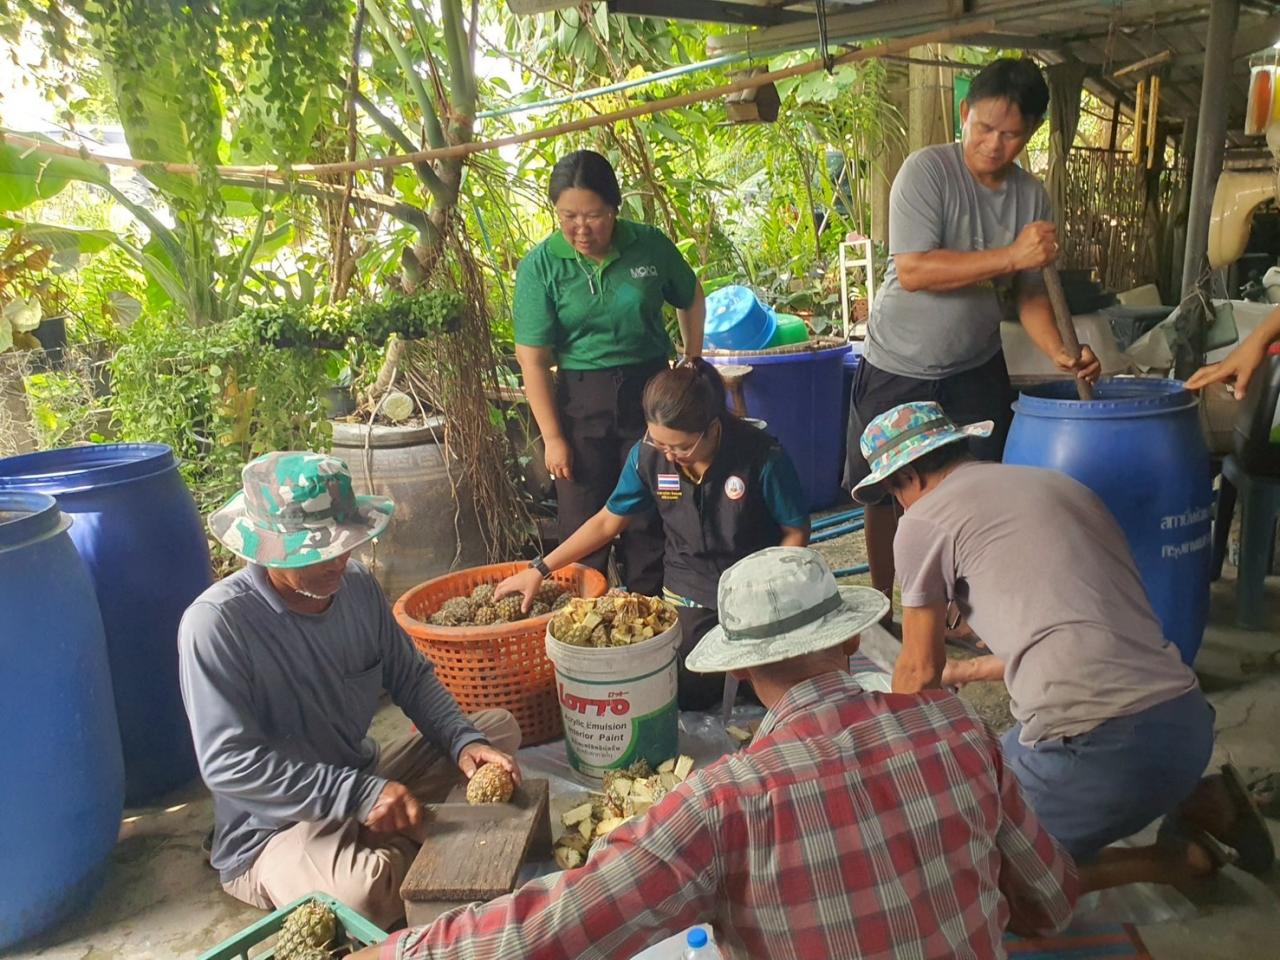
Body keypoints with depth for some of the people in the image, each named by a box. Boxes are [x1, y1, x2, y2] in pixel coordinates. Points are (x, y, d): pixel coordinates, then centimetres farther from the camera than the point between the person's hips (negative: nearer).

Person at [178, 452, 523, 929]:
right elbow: (228, 763, -26)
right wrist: (360, 795, -30)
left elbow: (411, 677, 3)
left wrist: (464, 742, -14)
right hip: (271, 830, -7)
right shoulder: (215, 623, -23)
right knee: (365, 889, -38)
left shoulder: (356, 585, -5)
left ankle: (398, 842, -8)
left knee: (500, 726, 8)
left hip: (366, 782, 7)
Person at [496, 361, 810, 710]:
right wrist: (540, 569, -1)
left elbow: (796, 533, -9)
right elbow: (608, 522, 1)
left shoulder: (762, 457, -22)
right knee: (684, 691, -11)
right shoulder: (647, 455, -12)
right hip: (689, 593, 3)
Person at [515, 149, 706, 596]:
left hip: (649, 392, 1)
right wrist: (552, 437, -11)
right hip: (580, 401, -1)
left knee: (648, 523, 8)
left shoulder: (650, 245, -3)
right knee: (583, 527, 4)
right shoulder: (540, 266, -8)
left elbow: (691, 300, 16)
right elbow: (532, 360, -9)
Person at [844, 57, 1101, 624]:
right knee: (887, 497, 8)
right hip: (899, 370, -4)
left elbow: (1029, 290, 3)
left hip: (976, 370, 4)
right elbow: (913, 271, -25)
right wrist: (1011, 255, -28)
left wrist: (1059, 352, -14)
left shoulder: (1031, 195, 0)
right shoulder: (927, 171, -15)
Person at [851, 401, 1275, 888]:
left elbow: (920, 670, 9)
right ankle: (1207, 804, 17)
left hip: (1097, 743, -8)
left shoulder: (924, 520, -1)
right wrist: (964, 671, 43)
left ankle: (1175, 859, 6)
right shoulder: (1060, 483, 20)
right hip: (1189, 718, 8)